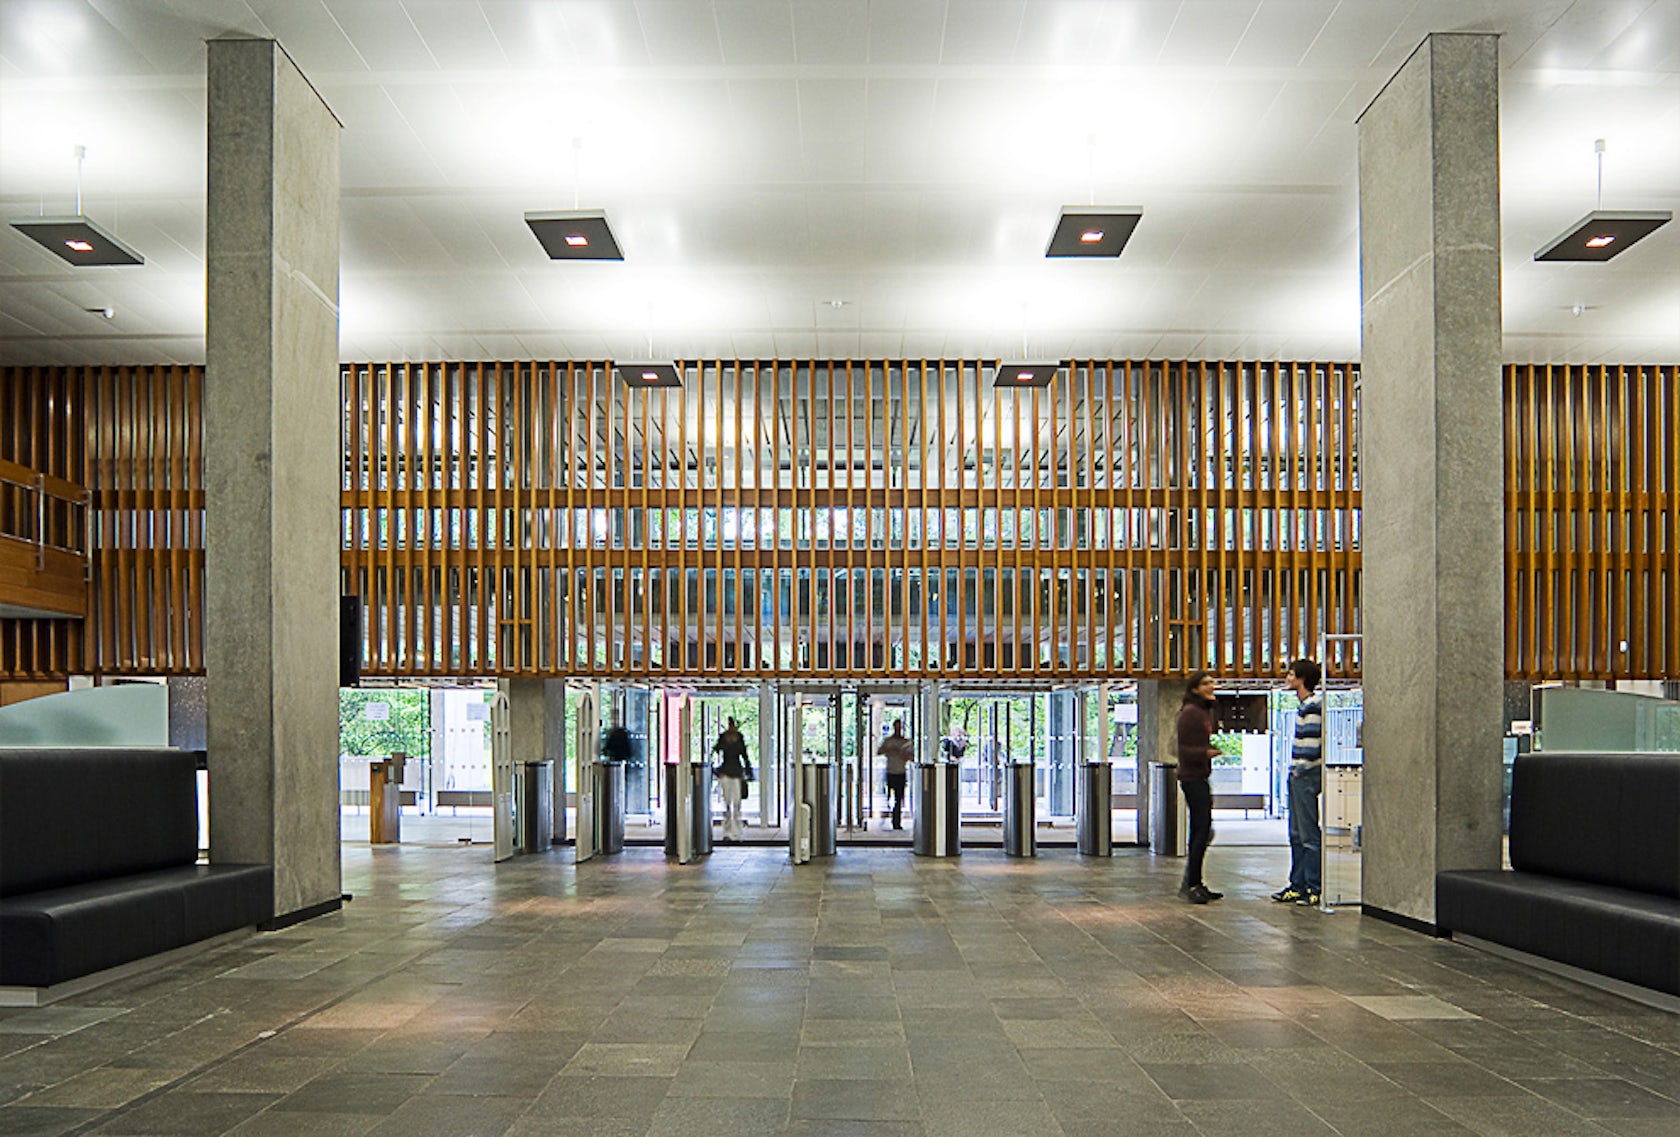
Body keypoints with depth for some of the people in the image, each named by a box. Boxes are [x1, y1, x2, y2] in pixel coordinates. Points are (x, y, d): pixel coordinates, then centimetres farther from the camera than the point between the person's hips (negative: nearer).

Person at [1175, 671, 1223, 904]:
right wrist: (1207, 753, -28)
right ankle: (1193, 885, -4)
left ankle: (1192, 883, 18)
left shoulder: (1206, 711, 15)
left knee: (1202, 831, 12)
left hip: (1200, 777, 10)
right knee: (1202, 830, -9)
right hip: (1192, 778, -10)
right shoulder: (1190, 713, -13)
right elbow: (1184, 750, -16)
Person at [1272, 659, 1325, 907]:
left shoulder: (1312, 705, -15)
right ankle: (1297, 886, 19)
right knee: (1297, 834, 13)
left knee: (1309, 835, -5)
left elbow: (1313, 745, -20)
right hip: (1298, 776, 10)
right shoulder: (1304, 704, 15)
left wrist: (1301, 770, -14)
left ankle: (1314, 888, 1)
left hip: (1307, 776, -10)